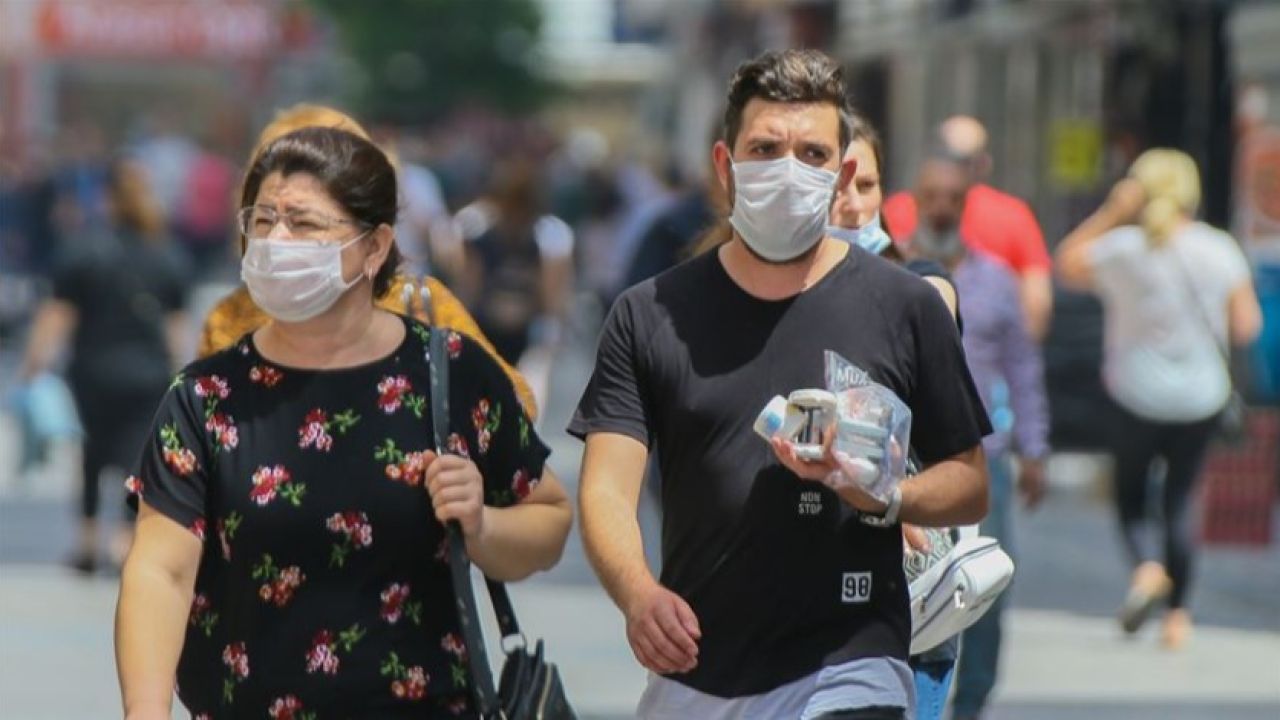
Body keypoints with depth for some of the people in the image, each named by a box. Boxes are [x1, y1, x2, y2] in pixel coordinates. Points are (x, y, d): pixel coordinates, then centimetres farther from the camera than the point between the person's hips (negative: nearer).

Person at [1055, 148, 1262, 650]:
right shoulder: (1220, 252, -7)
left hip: (1137, 396, -1)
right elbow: (1246, 328, -5)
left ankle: (1146, 567, -15)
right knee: (1180, 500, 12)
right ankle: (1177, 614, 10)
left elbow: (1067, 263, 9)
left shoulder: (1121, 249, -11)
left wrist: (1112, 213, 3)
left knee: (1129, 496, 14)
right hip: (1200, 397, 2)